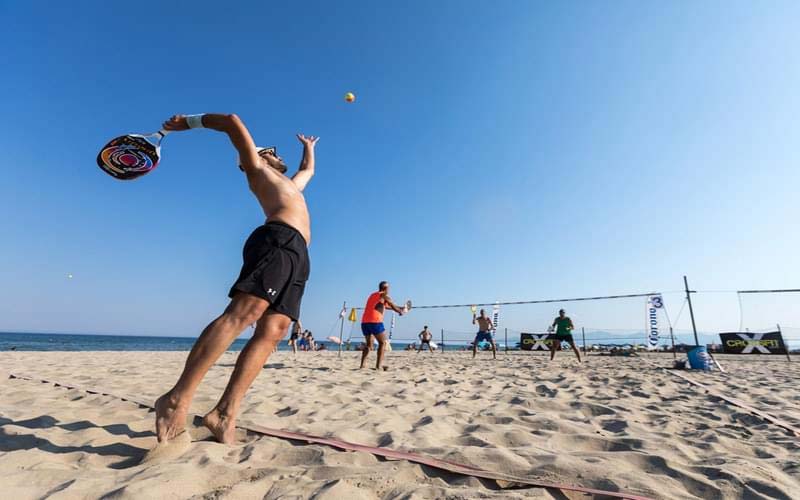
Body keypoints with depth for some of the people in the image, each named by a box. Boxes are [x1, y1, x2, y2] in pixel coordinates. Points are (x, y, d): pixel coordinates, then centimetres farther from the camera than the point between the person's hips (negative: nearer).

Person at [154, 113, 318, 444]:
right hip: (278, 240, -7)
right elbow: (233, 123, 16)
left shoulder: (291, 185, 44)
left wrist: (308, 146, 76)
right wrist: (189, 122, 25)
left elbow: (308, 169, 61)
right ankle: (178, 398, -24)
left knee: (272, 331, -10)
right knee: (244, 312, -25)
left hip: (297, 255, 7)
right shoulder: (257, 170, 23)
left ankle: (225, 413, -13)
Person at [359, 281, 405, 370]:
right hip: (375, 322, -7)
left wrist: (398, 309, 43)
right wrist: (401, 311, 30)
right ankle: (378, 366, -4)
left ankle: (362, 365, 7)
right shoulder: (384, 295, 3)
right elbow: (394, 307, 9)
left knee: (368, 344, 19)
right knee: (383, 343, 4)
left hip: (364, 322, 7)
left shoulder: (372, 295, 26)